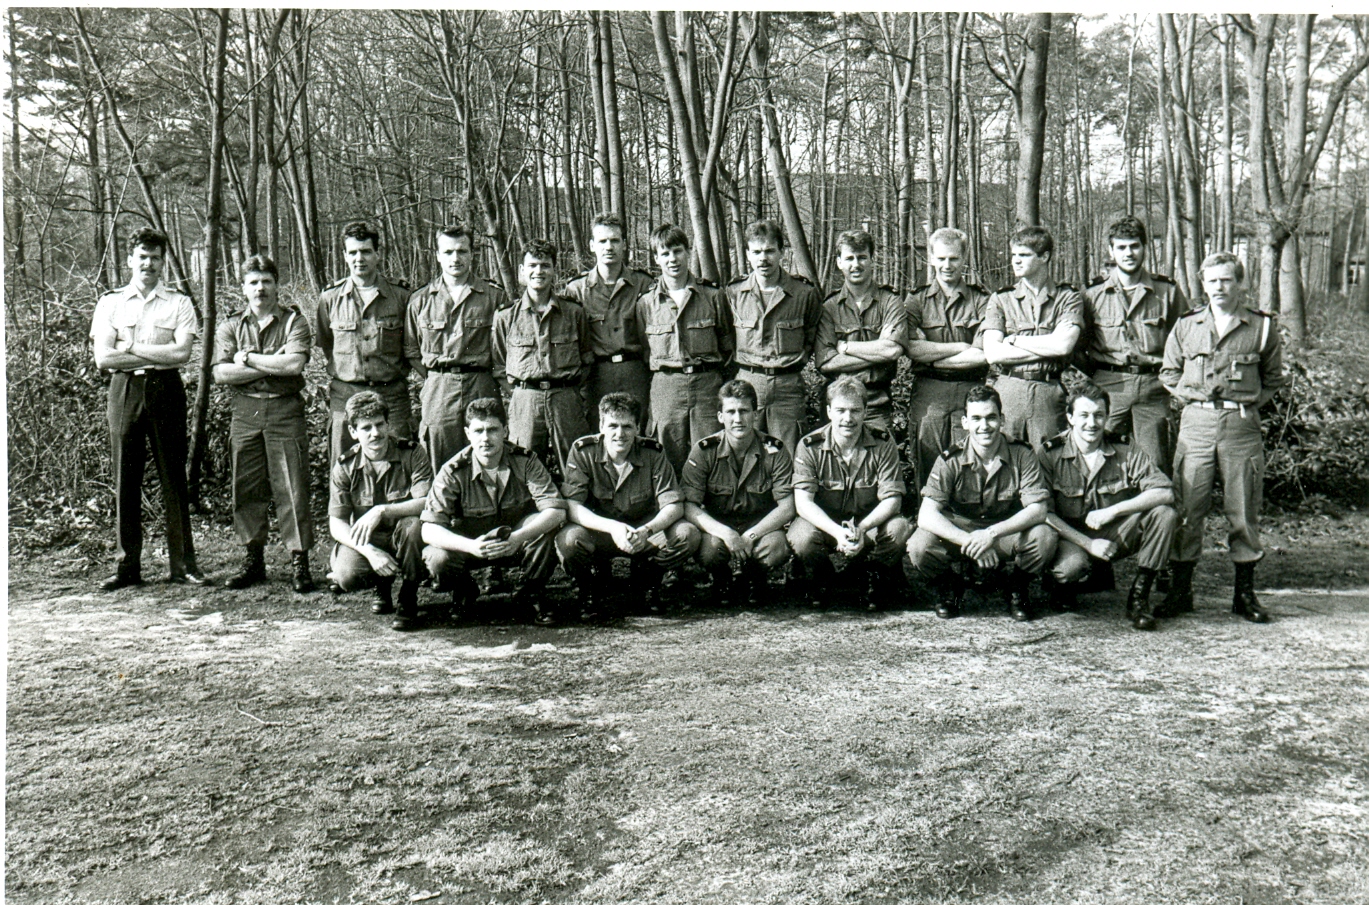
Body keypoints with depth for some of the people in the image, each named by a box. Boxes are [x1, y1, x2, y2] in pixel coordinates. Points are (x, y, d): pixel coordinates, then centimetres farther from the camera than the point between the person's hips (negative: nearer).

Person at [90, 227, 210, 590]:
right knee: (126, 479, 2)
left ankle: (183, 564, 4)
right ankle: (127, 565, 8)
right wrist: (159, 355, -6)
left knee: (173, 477, 0)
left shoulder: (179, 304, 8)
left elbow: (182, 352, -7)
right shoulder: (110, 303, 10)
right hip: (124, 392, 1)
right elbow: (103, 358, -2)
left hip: (166, 390, -1)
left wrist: (130, 347, -6)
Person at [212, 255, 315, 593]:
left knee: (292, 488, -4)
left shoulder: (294, 321, 3)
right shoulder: (230, 326, 11)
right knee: (246, 488, 7)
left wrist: (248, 359, -6)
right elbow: (221, 373, -3)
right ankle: (253, 559, 18)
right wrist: (272, 367, -9)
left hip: (285, 411, -3)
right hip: (245, 412, 3)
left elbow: (294, 364, -14)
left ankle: (300, 561, 1)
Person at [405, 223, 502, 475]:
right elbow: (411, 351, 14)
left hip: (481, 389, -1)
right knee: (439, 470, 2)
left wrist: (483, 378, 1)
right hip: (437, 392, 1)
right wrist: (434, 378, 5)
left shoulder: (494, 297, 4)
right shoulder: (420, 300, 9)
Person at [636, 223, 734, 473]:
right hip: (665, 386, 1)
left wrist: (709, 368, 6)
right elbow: (643, 351, 15)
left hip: (707, 386, -1)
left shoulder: (713, 297, 5)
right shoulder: (646, 302, 6)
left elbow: (728, 345, 11)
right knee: (670, 463, 3)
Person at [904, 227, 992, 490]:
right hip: (928, 393, 1)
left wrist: (933, 358, -4)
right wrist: (961, 347, -6)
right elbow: (912, 348, -5)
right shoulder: (916, 300, 11)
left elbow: (983, 356, -5)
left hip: (970, 392, 0)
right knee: (927, 471, -1)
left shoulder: (982, 301, 8)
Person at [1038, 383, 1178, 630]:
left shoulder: (1127, 452, -4)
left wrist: (1112, 511, -24)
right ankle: (1065, 585, 3)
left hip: (1116, 535, 3)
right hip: (1072, 536, -3)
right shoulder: (1050, 454, -9)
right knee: (1070, 565, -37)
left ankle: (1139, 596, -9)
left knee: (1165, 514, -22)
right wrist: (1088, 543, -22)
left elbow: (1165, 493, -15)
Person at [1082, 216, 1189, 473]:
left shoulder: (1167, 291, 7)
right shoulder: (1093, 293, 6)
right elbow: (1079, 345, 13)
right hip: (1108, 387, 0)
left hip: (1153, 387, 0)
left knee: (1155, 468, 0)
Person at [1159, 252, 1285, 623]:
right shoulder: (1186, 325, 8)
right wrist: (1188, 396, 5)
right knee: (1187, 506, 0)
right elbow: (1168, 372, 18)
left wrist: (1251, 401, 2)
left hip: (1241, 424, 0)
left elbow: (1274, 377, 15)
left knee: (1244, 509, 4)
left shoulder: (1262, 327, 5)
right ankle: (1180, 589, 9)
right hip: (1196, 422, 1)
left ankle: (1245, 592, 17)